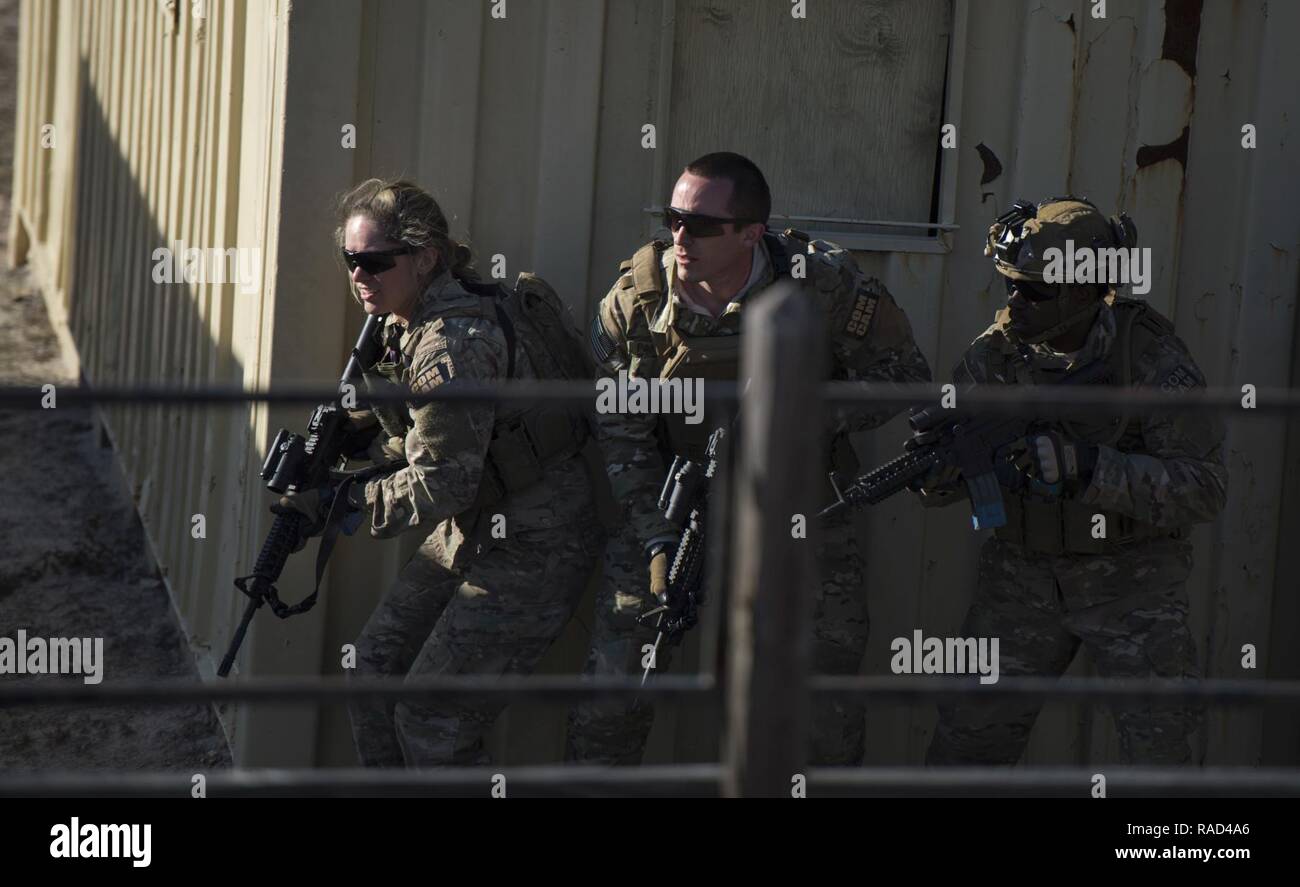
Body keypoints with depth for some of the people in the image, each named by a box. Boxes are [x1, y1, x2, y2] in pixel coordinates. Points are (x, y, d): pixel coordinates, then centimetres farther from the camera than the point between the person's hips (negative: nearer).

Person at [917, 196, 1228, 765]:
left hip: (1130, 582, -3)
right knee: (966, 742, 4)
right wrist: (936, 467, -27)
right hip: (1023, 578, 3)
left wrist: (1090, 466, -32)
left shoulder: (1151, 357, -16)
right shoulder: (999, 351, -5)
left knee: (1158, 752, -4)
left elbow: (1204, 488, -21)